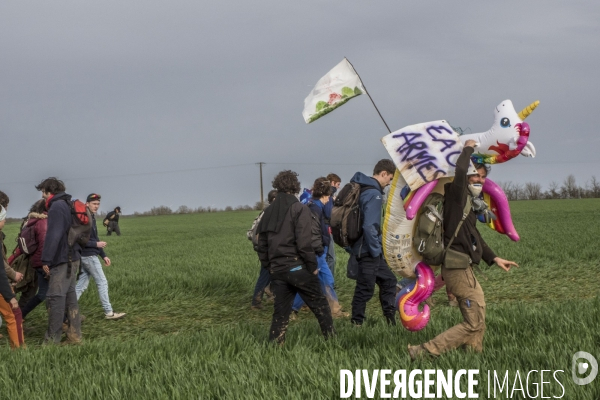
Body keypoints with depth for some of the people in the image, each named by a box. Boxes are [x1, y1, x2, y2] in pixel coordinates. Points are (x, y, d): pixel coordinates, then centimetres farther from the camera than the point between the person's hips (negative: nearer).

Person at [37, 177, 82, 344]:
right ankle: (74, 335, 14)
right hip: (72, 258, 10)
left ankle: (52, 340, -9)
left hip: (62, 260, -10)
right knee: (70, 295, 12)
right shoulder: (68, 205, 17)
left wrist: (46, 259, -20)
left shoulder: (56, 207, -13)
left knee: (55, 297, -9)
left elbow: (53, 235, -21)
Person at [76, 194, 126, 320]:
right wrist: (96, 244, -19)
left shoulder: (92, 218, 15)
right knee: (102, 282, -3)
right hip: (89, 256, -9)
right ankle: (108, 312, 2)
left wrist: (103, 255, 18)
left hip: (85, 256, 9)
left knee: (82, 284, 10)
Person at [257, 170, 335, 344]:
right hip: (298, 267, -6)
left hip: (277, 269, 6)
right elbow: (304, 243, -16)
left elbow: (262, 243, 13)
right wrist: (312, 266, -8)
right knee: (320, 305, 6)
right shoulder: (299, 209, -9)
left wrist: (268, 266, 20)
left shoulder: (269, 212, 11)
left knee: (281, 311, 10)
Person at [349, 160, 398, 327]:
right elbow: (369, 226, -27)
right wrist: (376, 250, -17)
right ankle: (357, 324, 7)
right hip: (368, 250, -10)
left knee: (388, 280, 18)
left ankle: (390, 319, 23)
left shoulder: (362, 188, 10)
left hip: (371, 250, 10)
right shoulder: (374, 194, -19)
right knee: (365, 288, -2)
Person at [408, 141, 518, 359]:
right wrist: (468, 148, -13)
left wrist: (493, 258, 24)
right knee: (473, 323, -9)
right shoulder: (457, 195, -10)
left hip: (463, 267, 10)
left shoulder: (468, 202, 19)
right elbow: (460, 170, -30)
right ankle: (423, 352, -12)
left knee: (477, 320, 17)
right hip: (457, 267, -10)